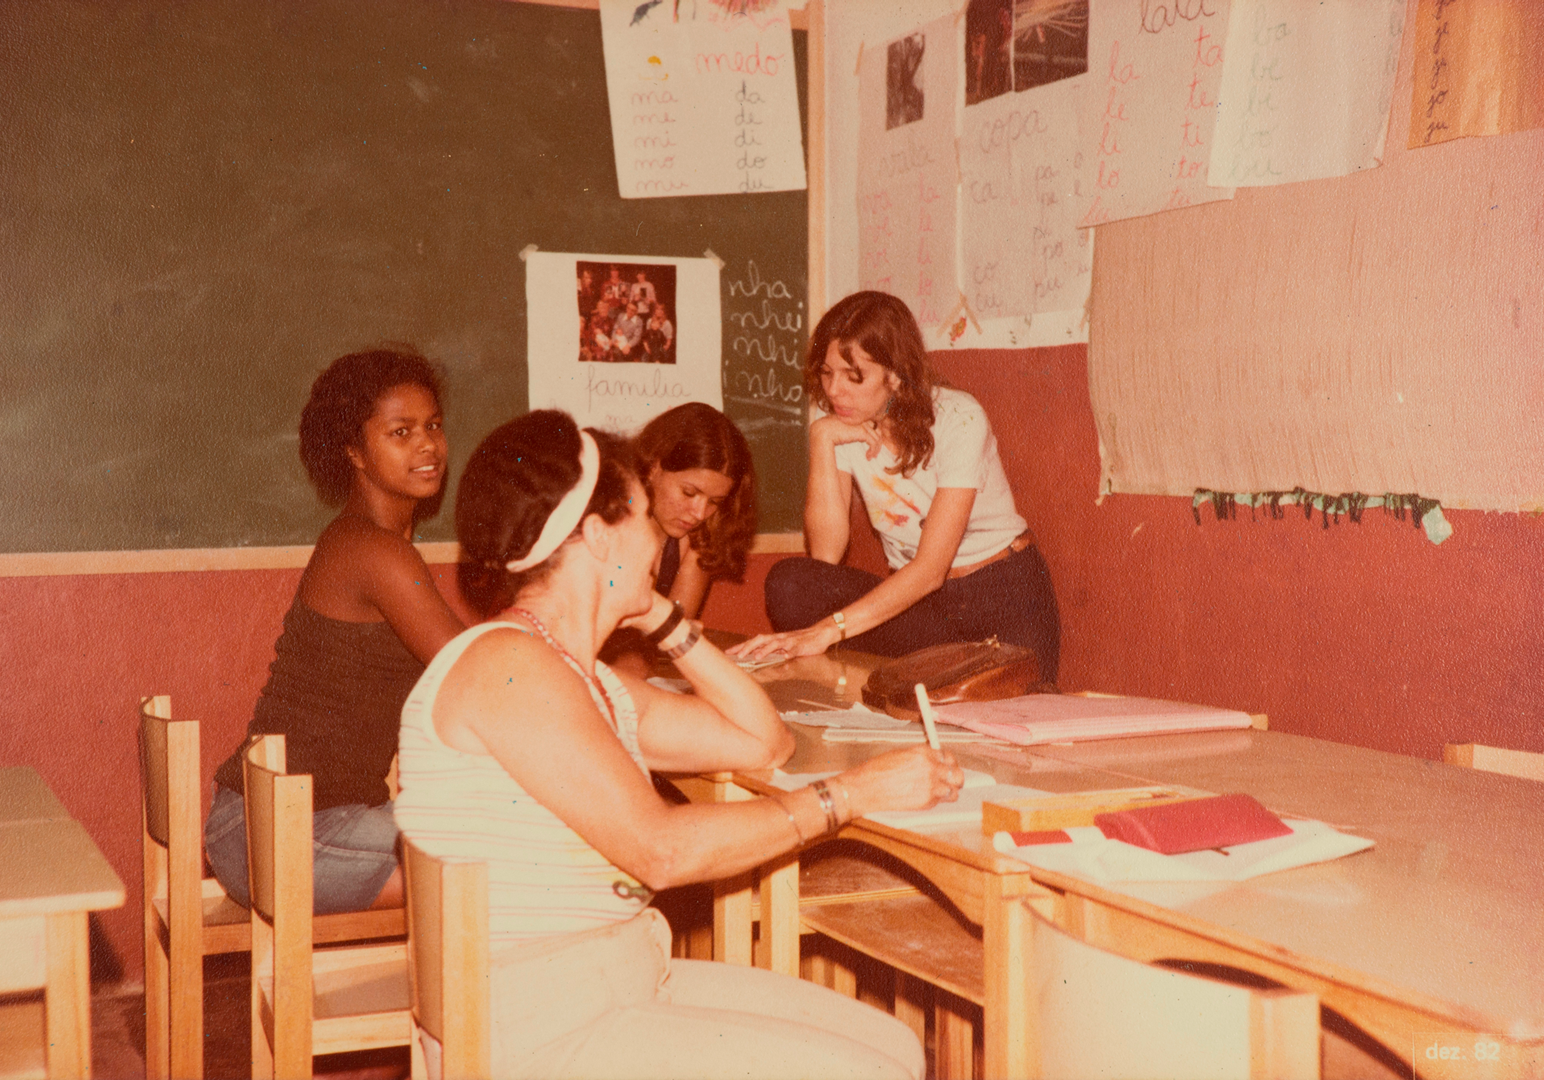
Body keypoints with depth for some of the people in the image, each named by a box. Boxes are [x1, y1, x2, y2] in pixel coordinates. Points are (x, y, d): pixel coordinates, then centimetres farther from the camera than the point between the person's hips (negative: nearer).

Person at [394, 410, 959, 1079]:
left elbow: (762, 743, 17)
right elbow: (660, 850, -21)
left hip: (626, 982, 9)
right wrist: (852, 792, -16)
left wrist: (662, 619, 12)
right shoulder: (505, 663, -17)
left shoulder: (594, 685, 14)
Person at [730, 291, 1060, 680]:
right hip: (916, 599, 5)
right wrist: (822, 441, -21)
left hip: (1004, 591, -4)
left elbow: (931, 568, -25)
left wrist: (827, 630, -36)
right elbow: (826, 554, -12)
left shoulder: (958, 418, -19)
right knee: (789, 581, -23)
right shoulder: (838, 426, -4)